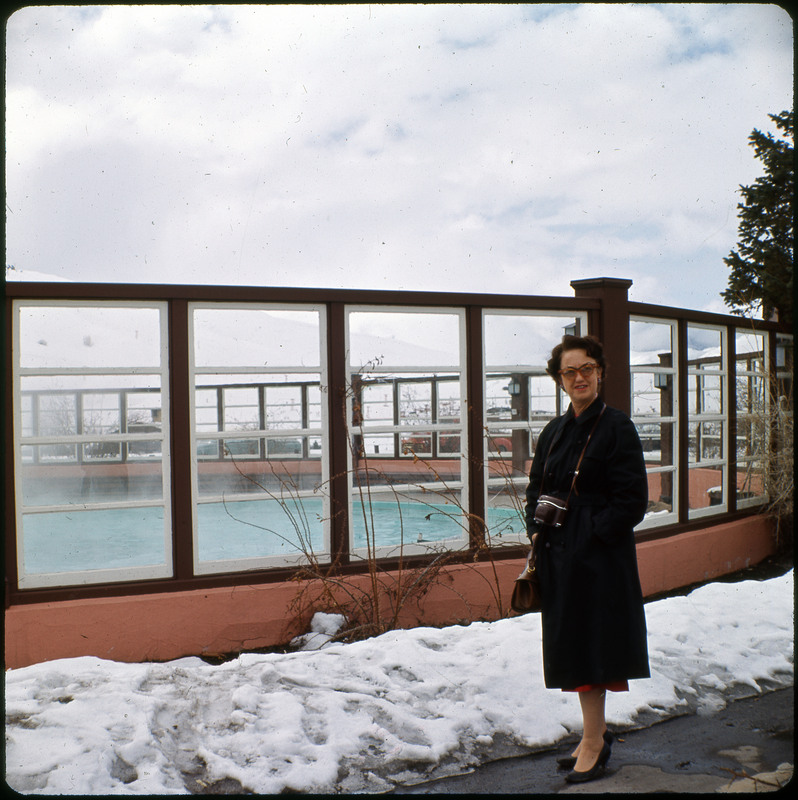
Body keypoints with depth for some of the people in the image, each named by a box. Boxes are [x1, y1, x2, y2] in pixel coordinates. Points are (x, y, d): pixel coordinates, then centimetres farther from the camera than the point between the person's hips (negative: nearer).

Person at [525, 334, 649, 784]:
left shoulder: (617, 427, -8)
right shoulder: (555, 431, 12)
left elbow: (632, 501, -12)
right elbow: (537, 488, 18)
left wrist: (590, 534, -16)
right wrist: (537, 530, 3)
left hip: (599, 556, -7)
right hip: (560, 554, 7)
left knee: (589, 643, -4)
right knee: (572, 643, 12)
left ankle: (593, 744, 7)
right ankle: (598, 732, 26)